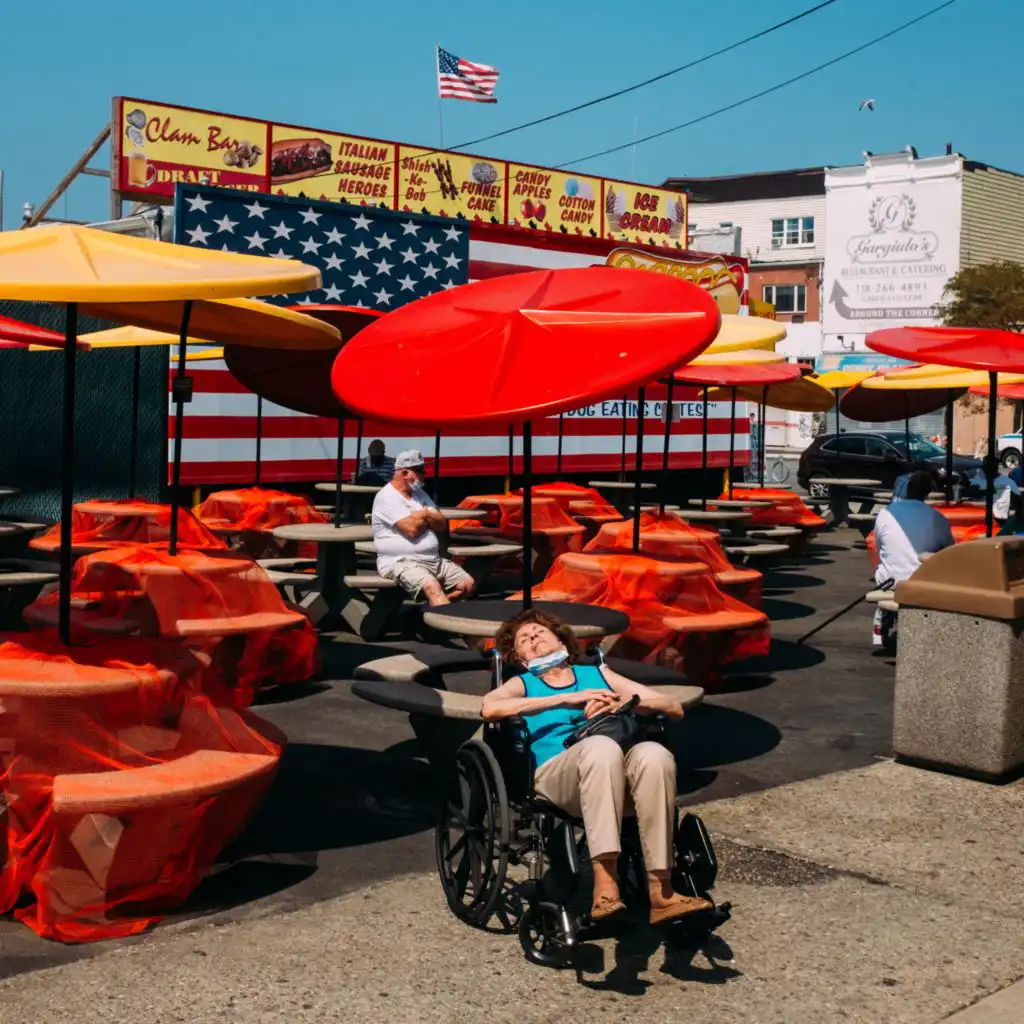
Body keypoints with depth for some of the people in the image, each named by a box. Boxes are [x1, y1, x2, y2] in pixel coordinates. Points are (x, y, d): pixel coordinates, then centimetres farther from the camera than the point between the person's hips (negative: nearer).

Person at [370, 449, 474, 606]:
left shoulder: (420, 493, 16)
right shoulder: (387, 497, -11)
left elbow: (441, 525, 12)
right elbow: (411, 529, -21)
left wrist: (425, 515, -9)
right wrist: (424, 516, 0)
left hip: (433, 560, 9)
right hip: (401, 562, -9)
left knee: (467, 583, 0)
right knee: (432, 587, -34)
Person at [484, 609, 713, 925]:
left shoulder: (596, 673, 31)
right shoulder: (523, 684, 26)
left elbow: (674, 708, 23)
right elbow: (490, 708, -1)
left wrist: (621, 701, 4)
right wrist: (567, 699, -5)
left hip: (614, 770, 2)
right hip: (554, 776, -2)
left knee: (654, 754, -32)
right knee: (601, 747, -36)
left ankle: (661, 893, -32)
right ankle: (605, 885, -41)